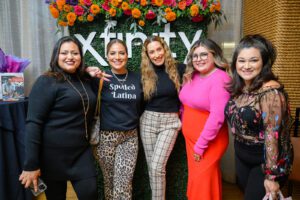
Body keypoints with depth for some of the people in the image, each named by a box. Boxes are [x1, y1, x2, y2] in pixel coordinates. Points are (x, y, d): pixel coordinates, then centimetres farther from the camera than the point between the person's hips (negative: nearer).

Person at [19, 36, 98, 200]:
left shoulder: (85, 81, 8)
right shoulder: (46, 82, -11)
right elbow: (33, 123, -15)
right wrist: (31, 165, -17)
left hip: (82, 151, 5)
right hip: (53, 154, -5)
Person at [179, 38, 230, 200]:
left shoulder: (220, 79, -19)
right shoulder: (192, 76, 3)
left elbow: (217, 117, -23)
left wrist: (200, 146, -19)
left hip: (210, 141, -7)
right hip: (190, 138, 7)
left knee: (203, 182, 8)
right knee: (195, 178, 20)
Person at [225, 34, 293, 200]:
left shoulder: (270, 91, -25)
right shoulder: (238, 87, -3)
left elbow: (272, 135, -25)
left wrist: (271, 176, -22)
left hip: (265, 160, -7)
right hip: (241, 155, 7)